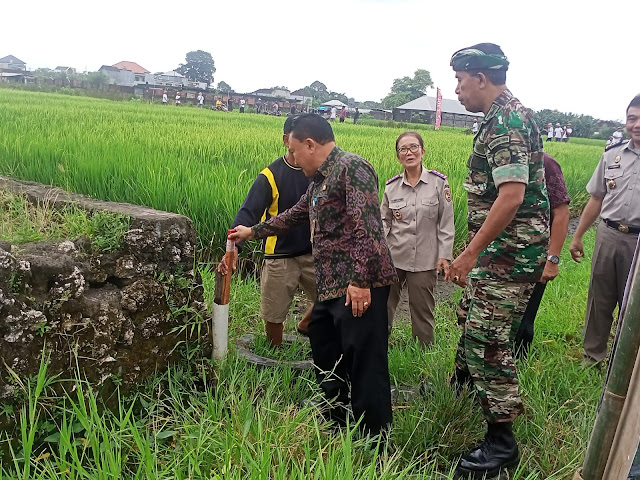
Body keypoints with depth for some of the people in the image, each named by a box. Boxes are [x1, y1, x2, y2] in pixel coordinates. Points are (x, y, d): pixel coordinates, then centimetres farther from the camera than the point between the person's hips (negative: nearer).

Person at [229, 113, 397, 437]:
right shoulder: (319, 181, 20)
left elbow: (367, 226, -21)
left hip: (360, 289, -11)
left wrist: (360, 280, -25)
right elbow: (294, 216, 35)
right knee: (327, 361, 22)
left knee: (365, 366, -5)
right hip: (330, 289, 11)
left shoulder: (351, 168, -11)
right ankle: (337, 426, 39)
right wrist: (253, 232, 43)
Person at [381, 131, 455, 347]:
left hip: (425, 259, -2)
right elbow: (384, 221, 10)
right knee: (383, 305, 6)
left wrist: (445, 255, -5)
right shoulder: (391, 186, 4)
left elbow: (446, 223, -1)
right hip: (393, 257, 2)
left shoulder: (439, 182, -3)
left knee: (422, 310, 8)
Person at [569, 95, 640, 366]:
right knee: (599, 299, 11)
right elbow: (596, 200, 12)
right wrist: (577, 236, 11)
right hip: (608, 236, 3)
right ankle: (593, 355, 26)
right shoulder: (612, 155, 7)